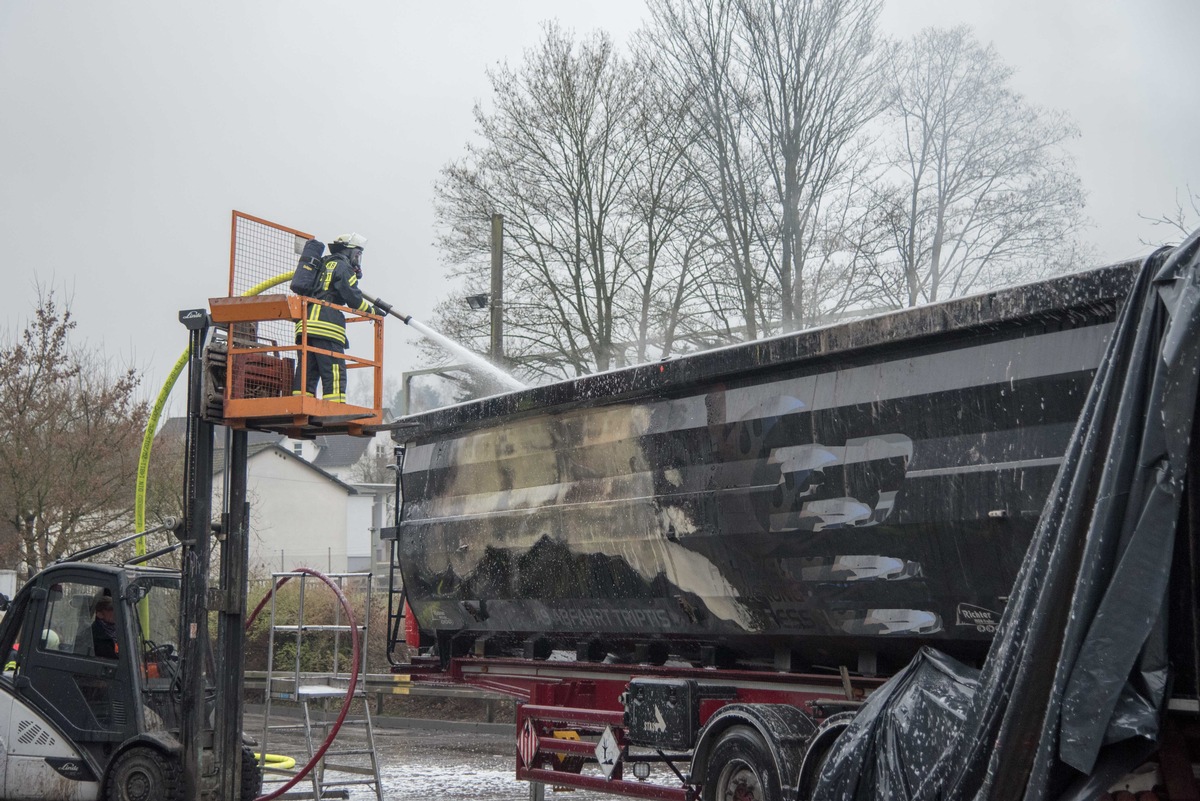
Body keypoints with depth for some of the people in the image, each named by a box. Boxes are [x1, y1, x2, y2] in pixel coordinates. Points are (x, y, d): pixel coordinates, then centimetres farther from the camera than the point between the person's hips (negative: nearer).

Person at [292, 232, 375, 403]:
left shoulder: (323, 266, 30)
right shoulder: (343, 266, 3)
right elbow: (353, 298, -6)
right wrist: (372, 311, 6)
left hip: (305, 323, 8)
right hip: (326, 326, -8)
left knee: (307, 373, 4)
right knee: (334, 374, -11)